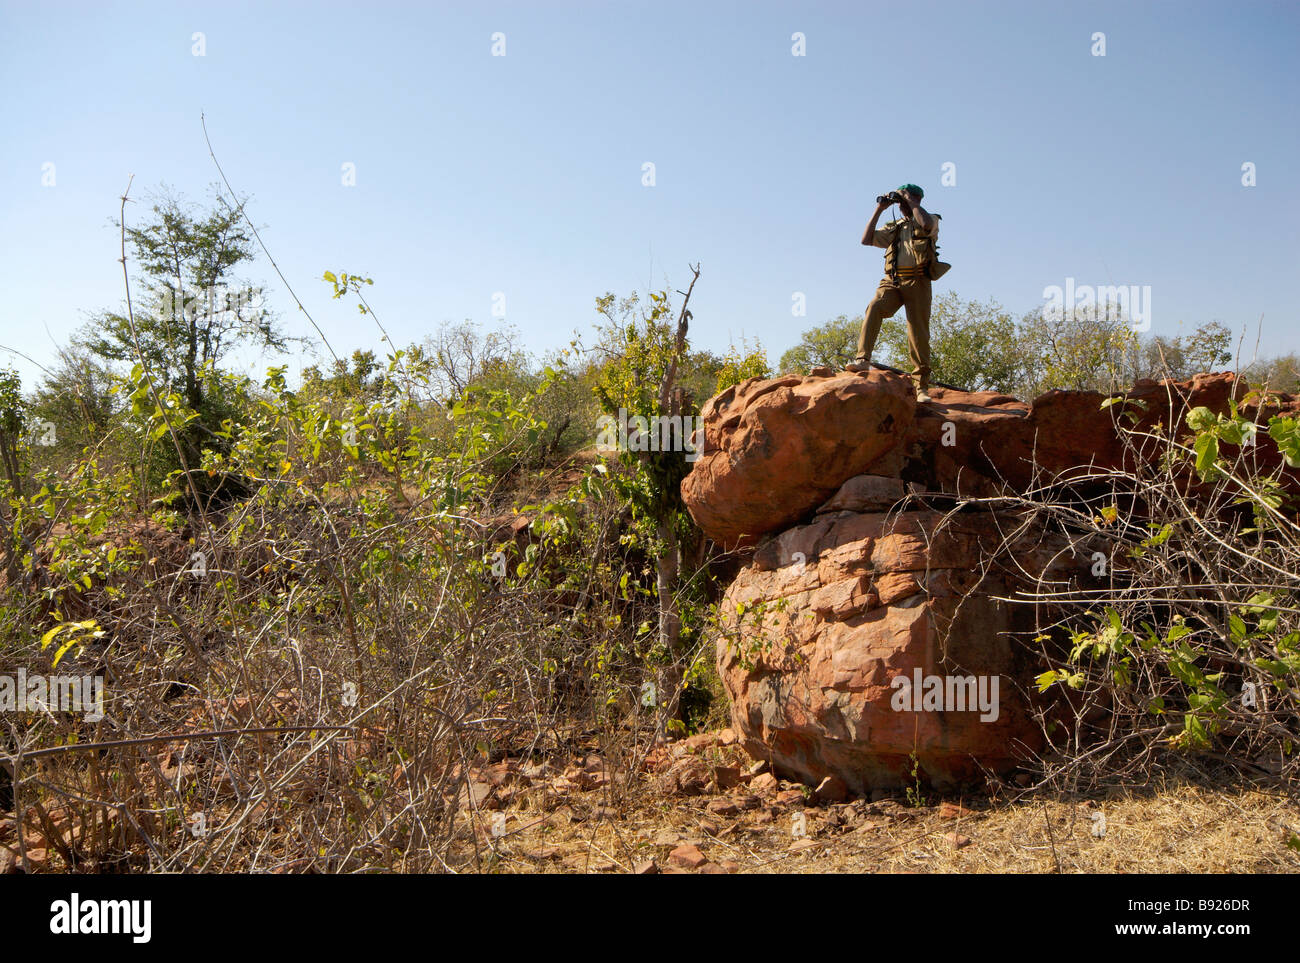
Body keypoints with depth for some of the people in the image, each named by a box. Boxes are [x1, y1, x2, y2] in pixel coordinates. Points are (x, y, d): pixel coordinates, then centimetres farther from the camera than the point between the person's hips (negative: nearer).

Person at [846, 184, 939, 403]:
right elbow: (866, 240, 15)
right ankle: (863, 359, -40)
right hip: (892, 281, 3)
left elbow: (926, 224, -14)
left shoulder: (931, 220, 13)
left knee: (919, 334, -7)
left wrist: (910, 200, -2)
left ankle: (921, 387, -3)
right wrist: (879, 210, 14)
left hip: (917, 282, -3)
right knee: (874, 307, -30)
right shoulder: (893, 228, 25)